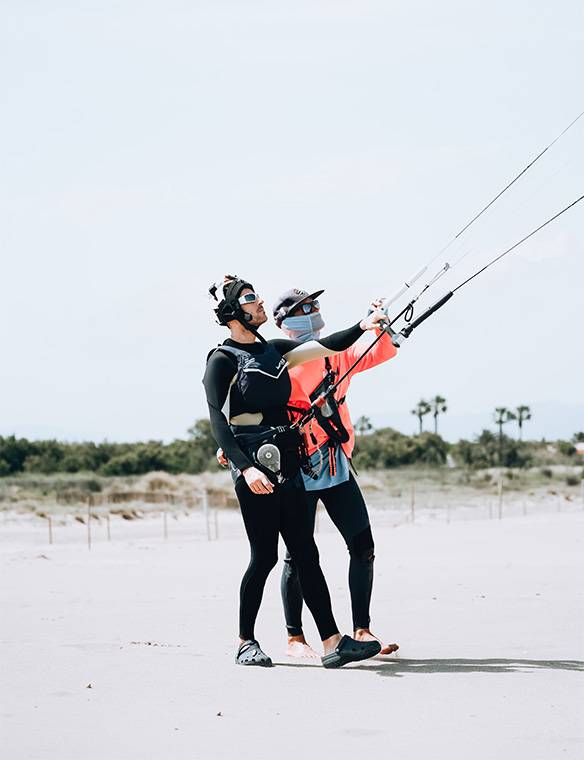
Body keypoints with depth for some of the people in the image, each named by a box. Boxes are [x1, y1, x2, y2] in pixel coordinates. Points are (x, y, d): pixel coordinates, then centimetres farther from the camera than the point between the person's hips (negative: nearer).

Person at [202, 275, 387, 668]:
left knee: (306, 554, 2)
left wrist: (363, 327, -2)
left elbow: (326, 346, 12)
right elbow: (217, 421, -13)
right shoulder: (223, 360, -5)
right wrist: (246, 468, -24)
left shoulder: (274, 350, 17)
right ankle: (246, 643, 9)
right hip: (254, 469, -7)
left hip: (287, 468, 7)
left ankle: (333, 642, -1)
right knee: (265, 556, -5)